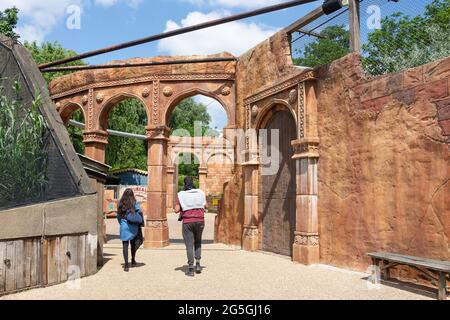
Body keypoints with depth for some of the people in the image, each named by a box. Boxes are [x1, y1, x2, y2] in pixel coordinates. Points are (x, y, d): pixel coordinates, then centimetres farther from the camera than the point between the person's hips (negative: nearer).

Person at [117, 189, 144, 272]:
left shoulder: (120, 204, 1)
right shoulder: (135, 204, -7)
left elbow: (118, 216, 7)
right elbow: (140, 214, -9)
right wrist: (141, 223, 3)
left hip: (123, 226, 0)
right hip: (133, 226, 0)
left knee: (125, 245, 2)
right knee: (133, 244, 18)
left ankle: (126, 264, -4)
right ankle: (133, 261, 31)